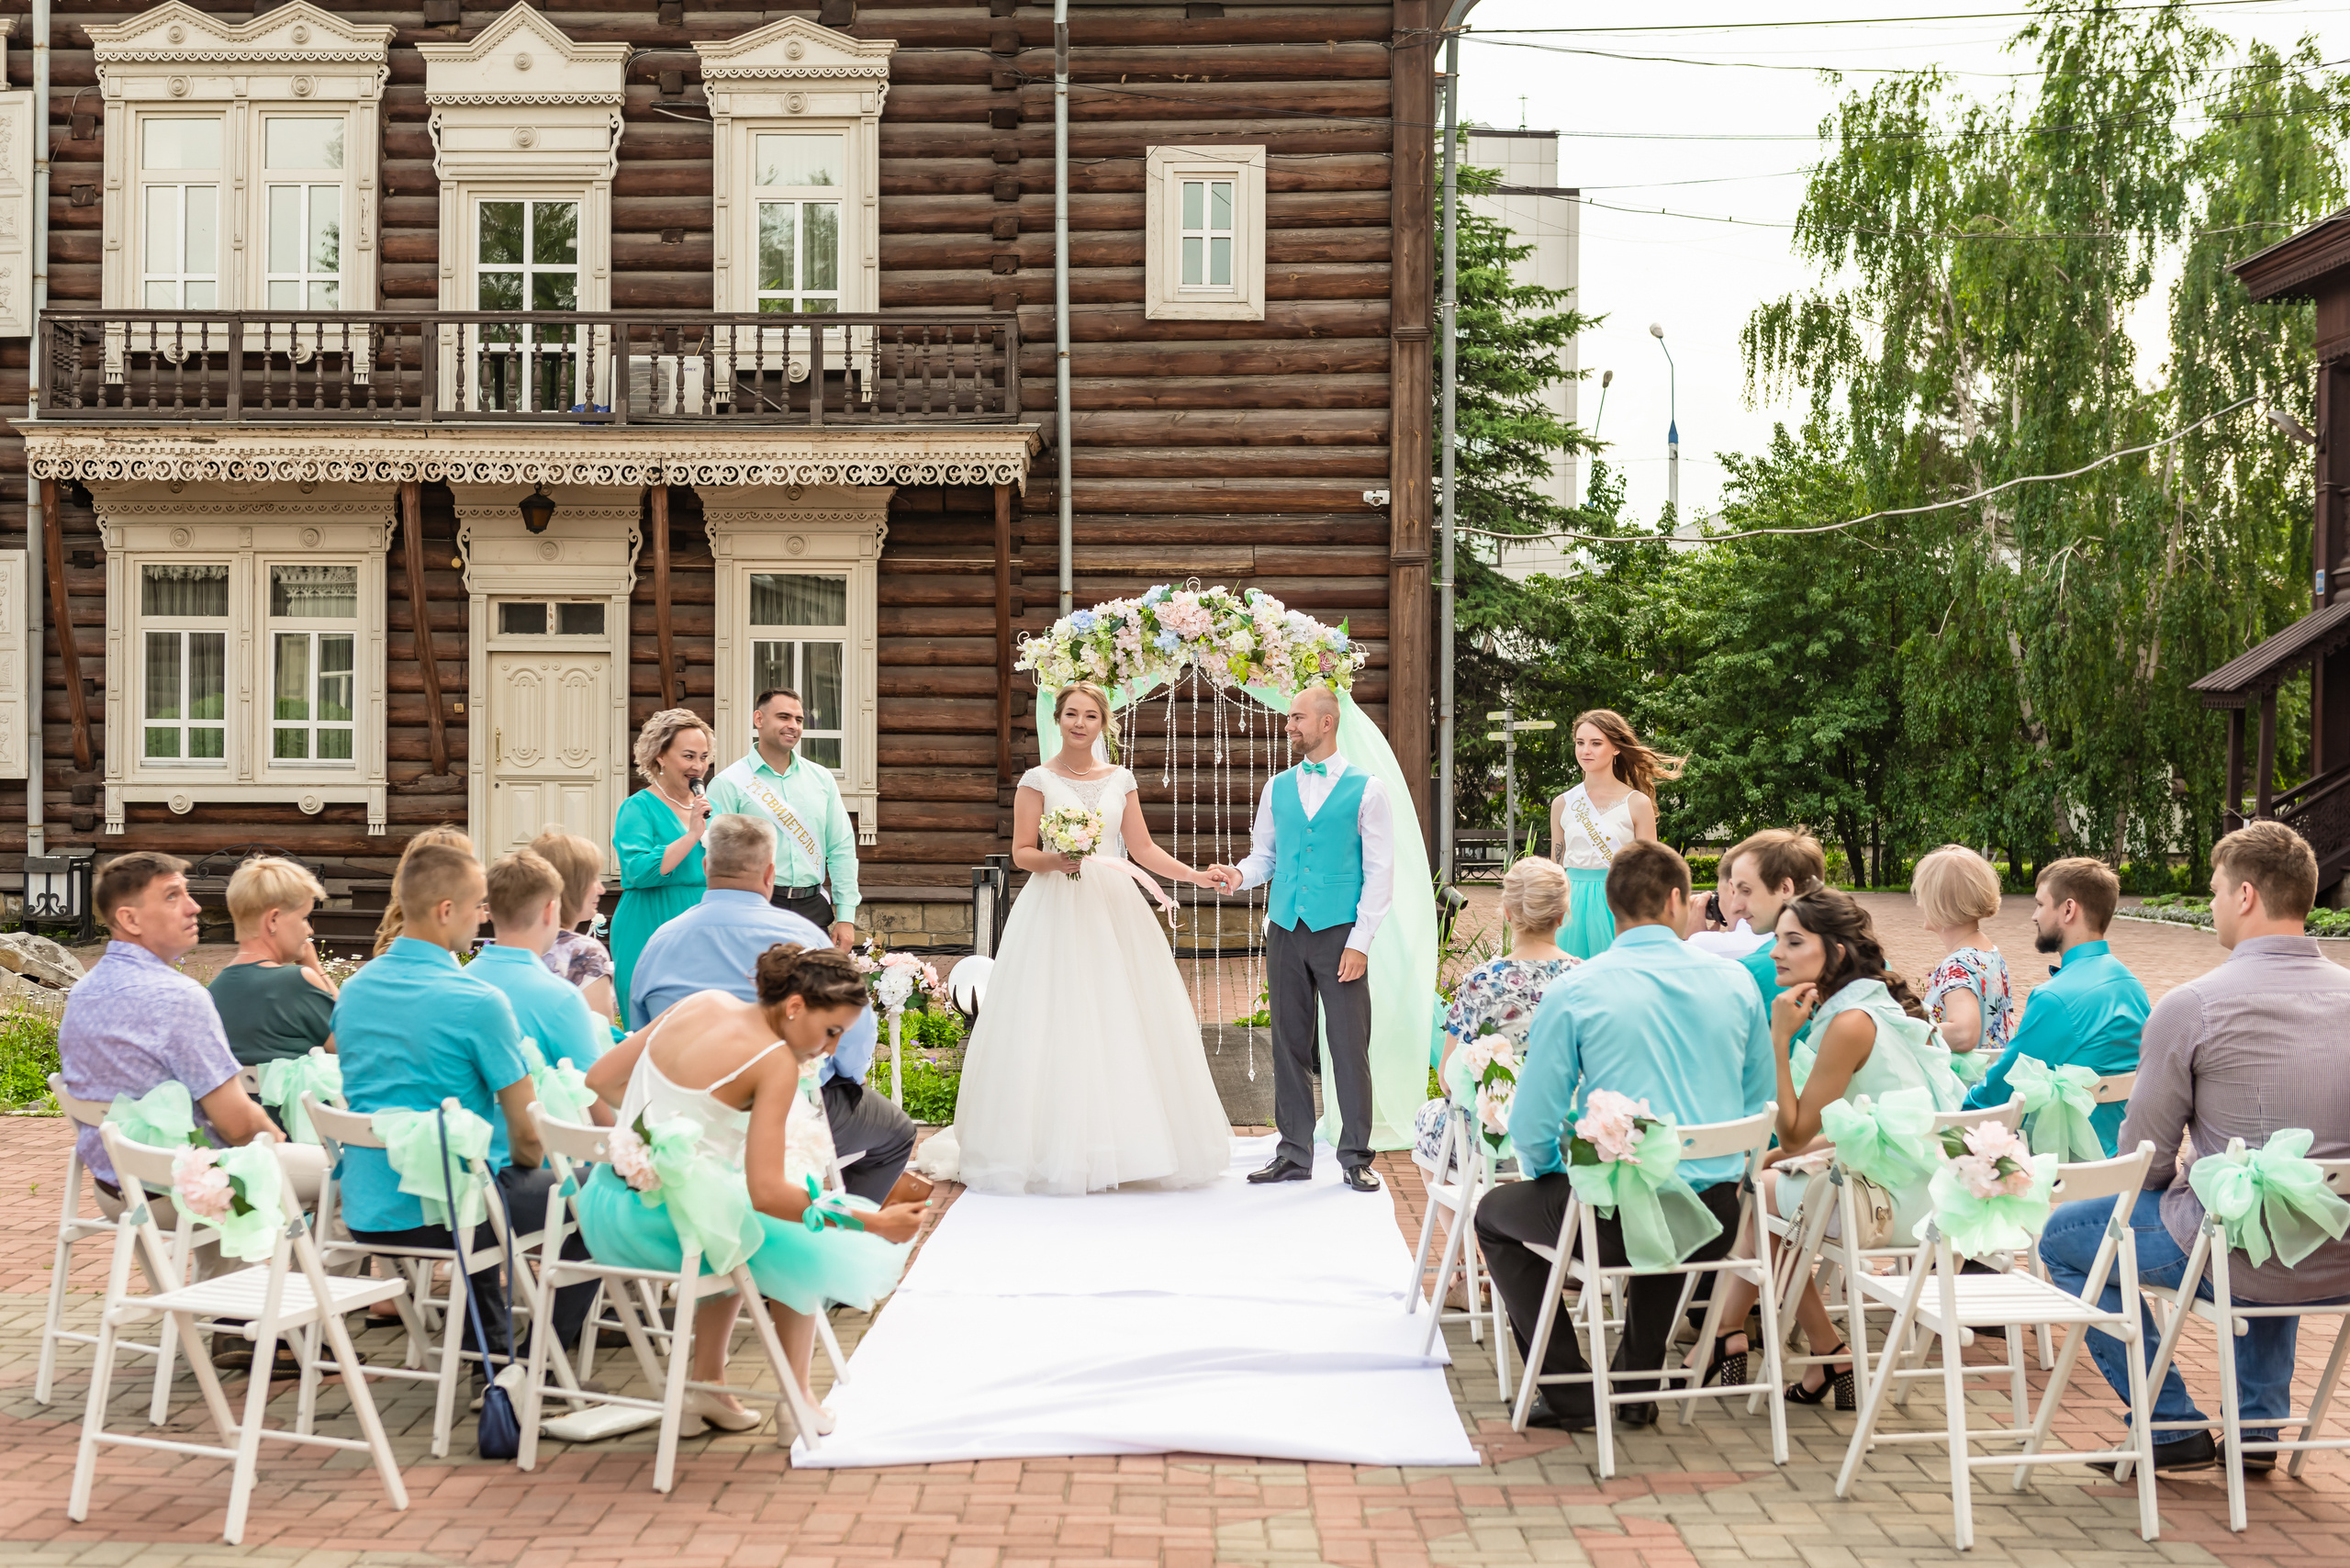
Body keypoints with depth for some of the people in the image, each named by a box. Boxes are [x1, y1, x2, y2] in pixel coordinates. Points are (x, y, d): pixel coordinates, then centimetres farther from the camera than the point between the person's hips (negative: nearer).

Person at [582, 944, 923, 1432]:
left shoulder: (702, 1003, 4)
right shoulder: (776, 1063, -17)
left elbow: (599, 1079, 11)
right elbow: (767, 1194, -23)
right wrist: (873, 1223, -19)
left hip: (604, 1205, 7)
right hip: (668, 1222, -7)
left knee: (742, 1231, 35)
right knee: (803, 1243, 18)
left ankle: (707, 1382, 34)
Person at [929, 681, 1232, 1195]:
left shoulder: (1120, 781, 12)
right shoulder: (1038, 780, 3)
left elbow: (1144, 849, 11)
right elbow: (1021, 852, -1)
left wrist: (1197, 875, 2)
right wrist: (1054, 860, -20)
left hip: (1115, 911, 3)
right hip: (1055, 913, -3)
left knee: (1124, 1025, -1)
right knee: (1056, 1028, -7)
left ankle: (1119, 1148, 5)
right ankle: (1057, 1153, -4)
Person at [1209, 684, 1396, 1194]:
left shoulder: (1366, 789, 0)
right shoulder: (1277, 788, 13)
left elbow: (1379, 870, -3)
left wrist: (1360, 941, -9)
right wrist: (1239, 875, -7)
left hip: (1338, 933, -4)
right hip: (1285, 929, 4)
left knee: (1349, 1046, -3)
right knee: (1290, 1045, 7)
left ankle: (1356, 1158, 6)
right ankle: (1294, 1155, 15)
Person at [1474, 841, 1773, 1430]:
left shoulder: (1574, 992, -8)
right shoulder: (1734, 982, 2)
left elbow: (1531, 1128, -7)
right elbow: (1761, 1107, 11)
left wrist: (1550, 1173, 15)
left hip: (1614, 1217, -4)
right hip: (1716, 1224, 4)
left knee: (1495, 1213, 25)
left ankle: (1571, 1395, 18)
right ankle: (1640, 1389, 38)